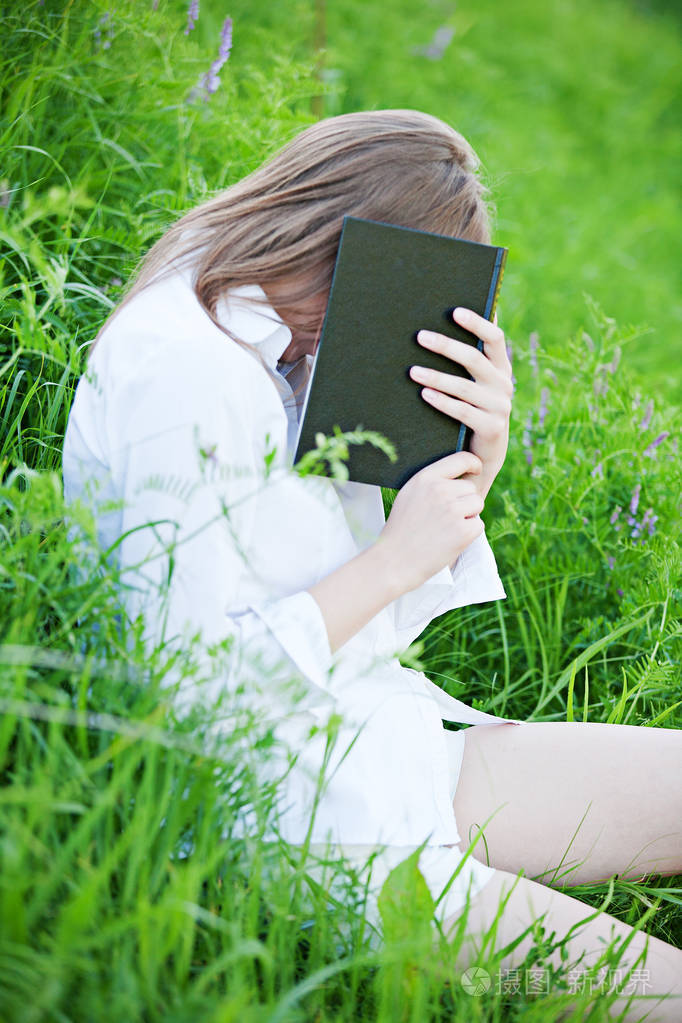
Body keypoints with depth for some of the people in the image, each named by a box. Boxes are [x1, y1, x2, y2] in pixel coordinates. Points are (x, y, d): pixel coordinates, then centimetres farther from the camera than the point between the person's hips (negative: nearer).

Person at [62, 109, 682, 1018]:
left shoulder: (283, 347, 10)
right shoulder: (182, 369, -18)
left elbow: (369, 626, 12)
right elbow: (183, 683, -23)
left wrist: (479, 467, -3)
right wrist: (395, 559, -18)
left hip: (387, 746, 10)